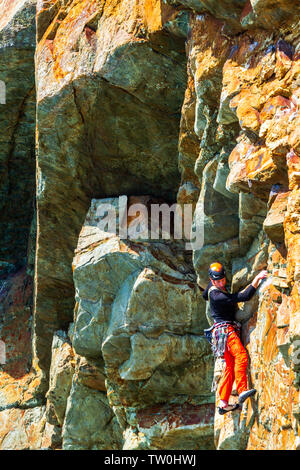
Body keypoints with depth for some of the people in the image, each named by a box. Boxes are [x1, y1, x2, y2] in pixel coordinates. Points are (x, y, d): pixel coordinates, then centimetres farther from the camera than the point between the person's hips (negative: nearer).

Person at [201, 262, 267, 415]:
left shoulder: (212, 287, 10)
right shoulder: (217, 296, -20)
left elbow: (204, 295, 35)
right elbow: (244, 296, -24)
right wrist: (257, 279, -22)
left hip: (228, 329, 10)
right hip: (224, 329, -10)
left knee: (231, 366, 6)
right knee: (241, 356, -28)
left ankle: (223, 404, 5)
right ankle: (242, 391, -38)